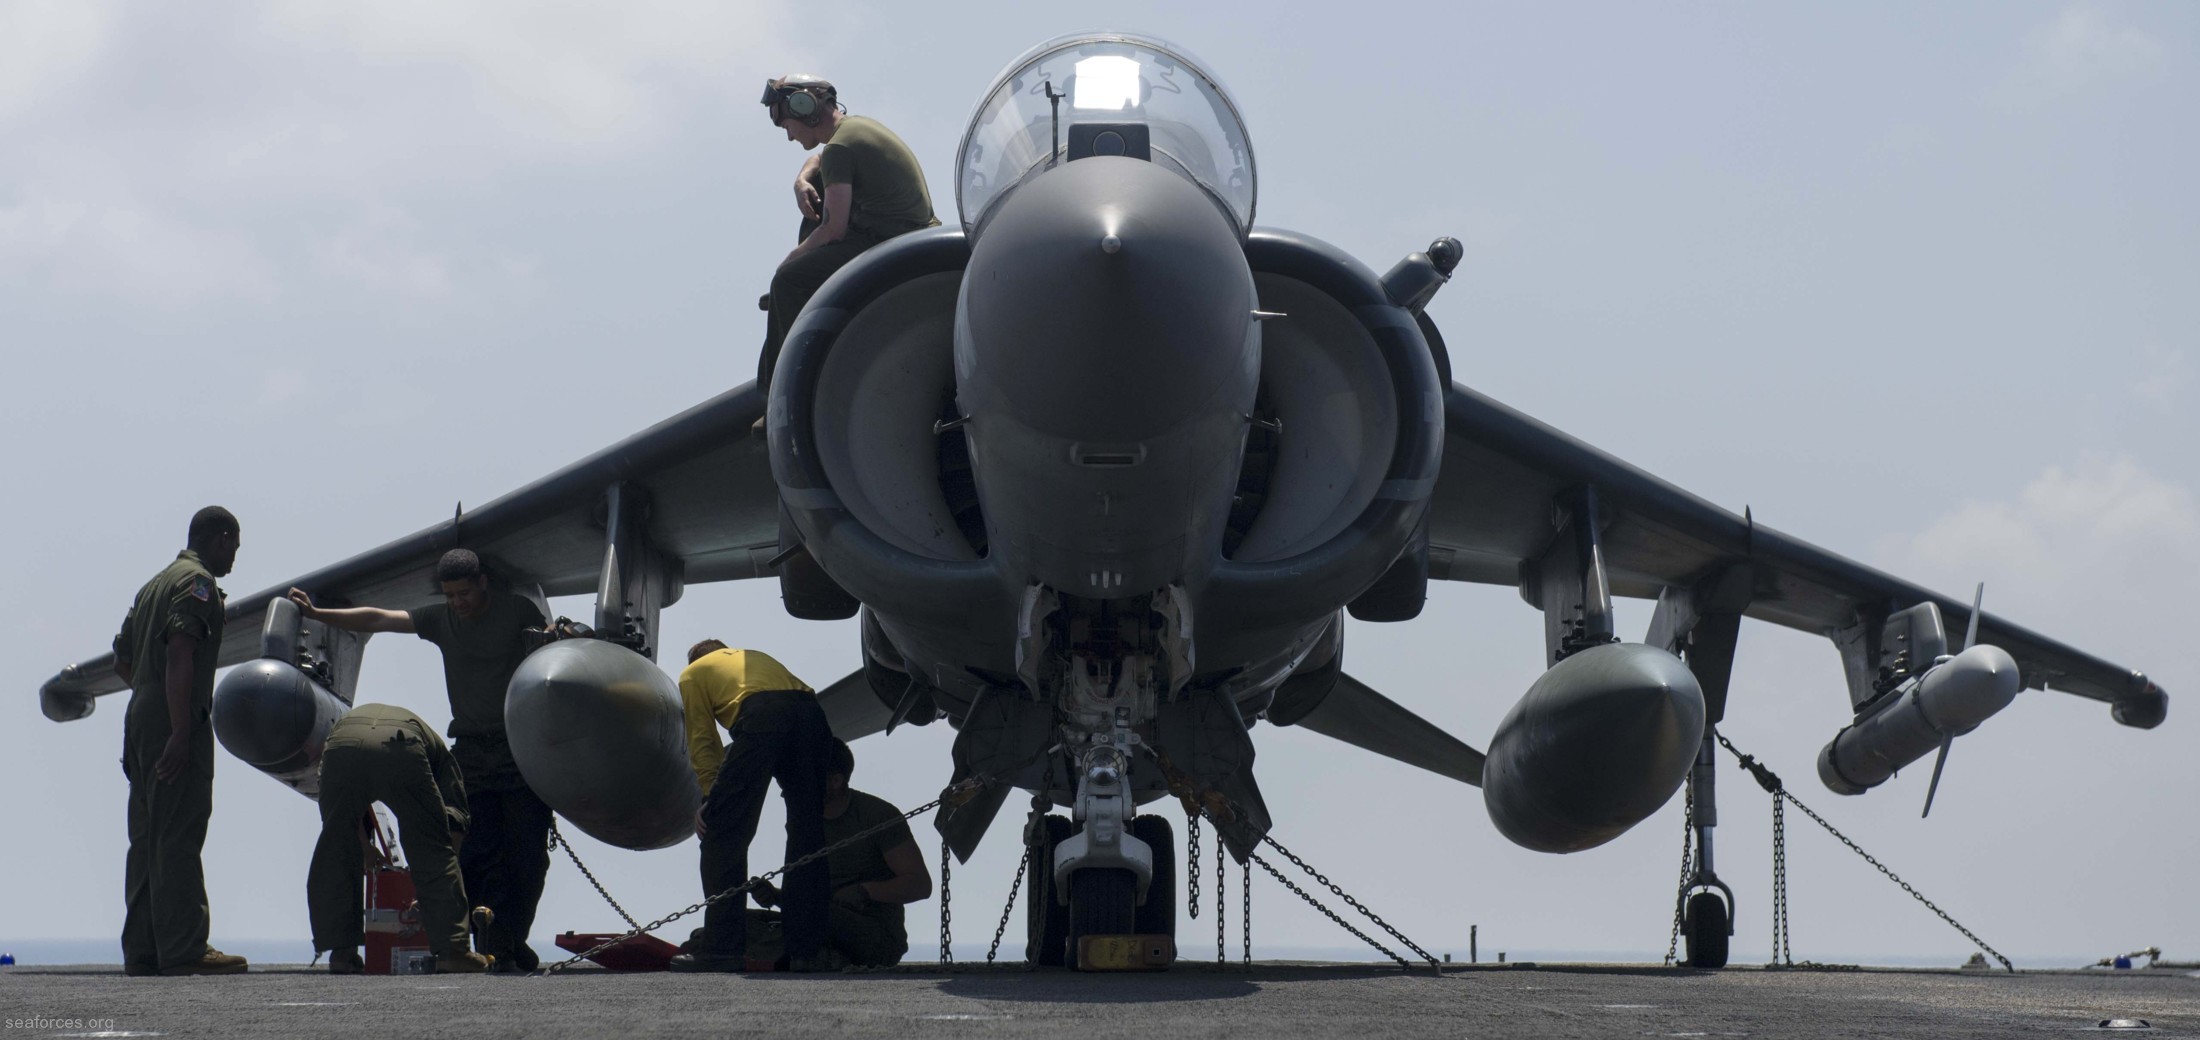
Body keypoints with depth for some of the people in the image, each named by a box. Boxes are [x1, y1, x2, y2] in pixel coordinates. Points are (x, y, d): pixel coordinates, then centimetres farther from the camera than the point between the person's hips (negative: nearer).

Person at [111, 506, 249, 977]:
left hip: (140, 714, 9)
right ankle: (183, 949, -12)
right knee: (178, 839, -10)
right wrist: (181, 731, -24)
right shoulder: (198, 582, -8)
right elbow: (179, 655, -20)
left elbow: (123, 662, 25)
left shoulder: (156, 583, 21)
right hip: (175, 723, -9)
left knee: (147, 840, 8)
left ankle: (142, 950, 8)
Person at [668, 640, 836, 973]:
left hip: (760, 715, -5)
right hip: (811, 711, 5)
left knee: (723, 835, 1)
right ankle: (806, 950, 9)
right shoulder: (755, 657, 43)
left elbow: (702, 742, 18)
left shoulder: (693, 673, 30)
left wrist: (707, 799, 13)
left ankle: (723, 947, -5)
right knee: (807, 836, 10)